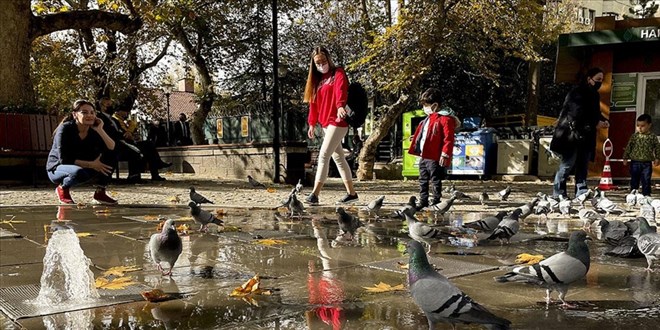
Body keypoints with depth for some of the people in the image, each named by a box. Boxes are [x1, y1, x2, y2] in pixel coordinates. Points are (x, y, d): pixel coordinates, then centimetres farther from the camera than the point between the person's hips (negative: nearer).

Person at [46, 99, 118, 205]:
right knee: (79, 172, -40)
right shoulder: (65, 129, -19)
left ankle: (100, 192, -5)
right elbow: (64, 159, -25)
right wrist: (91, 164, -28)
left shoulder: (94, 131, -6)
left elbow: (112, 149, -19)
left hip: (85, 167, 5)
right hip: (57, 168, -5)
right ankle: (62, 188, -6)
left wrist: (100, 129, -26)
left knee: (110, 157, -15)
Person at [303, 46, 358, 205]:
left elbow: (341, 91, -24)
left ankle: (315, 194, -15)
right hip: (325, 123, 8)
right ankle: (351, 193, 19)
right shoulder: (317, 79, 16)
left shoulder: (338, 73, -4)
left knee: (323, 156, -14)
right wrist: (312, 123, 12)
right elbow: (313, 102, 17)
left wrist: (340, 106, -43)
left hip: (337, 122, -8)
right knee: (338, 157, 11)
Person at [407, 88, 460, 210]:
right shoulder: (428, 118, 16)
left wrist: (445, 154, -23)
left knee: (435, 181, 0)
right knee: (423, 181, 16)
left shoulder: (445, 118, -14)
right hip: (423, 156, 10)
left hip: (435, 157, -10)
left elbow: (448, 138, -19)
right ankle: (423, 202, 26)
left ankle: (436, 203, 7)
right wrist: (416, 138, 33)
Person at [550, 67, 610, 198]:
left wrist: (604, 120, 2)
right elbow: (577, 114, -21)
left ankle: (581, 192, 8)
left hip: (586, 136, 9)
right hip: (572, 133, -9)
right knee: (568, 163, -7)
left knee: (583, 164, 6)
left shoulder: (594, 95, 16)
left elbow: (595, 113, 23)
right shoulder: (577, 92, -11)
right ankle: (558, 192, 1)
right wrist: (595, 123, -19)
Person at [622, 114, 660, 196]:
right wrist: (625, 158, 2)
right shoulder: (634, 136, 0)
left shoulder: (652, 137, -2)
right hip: (635, 162, 1)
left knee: (646, 181, 4)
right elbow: (628, 147, 4)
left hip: (647, 163, -1)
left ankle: (646, 195, 12)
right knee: (634, 180, 9)